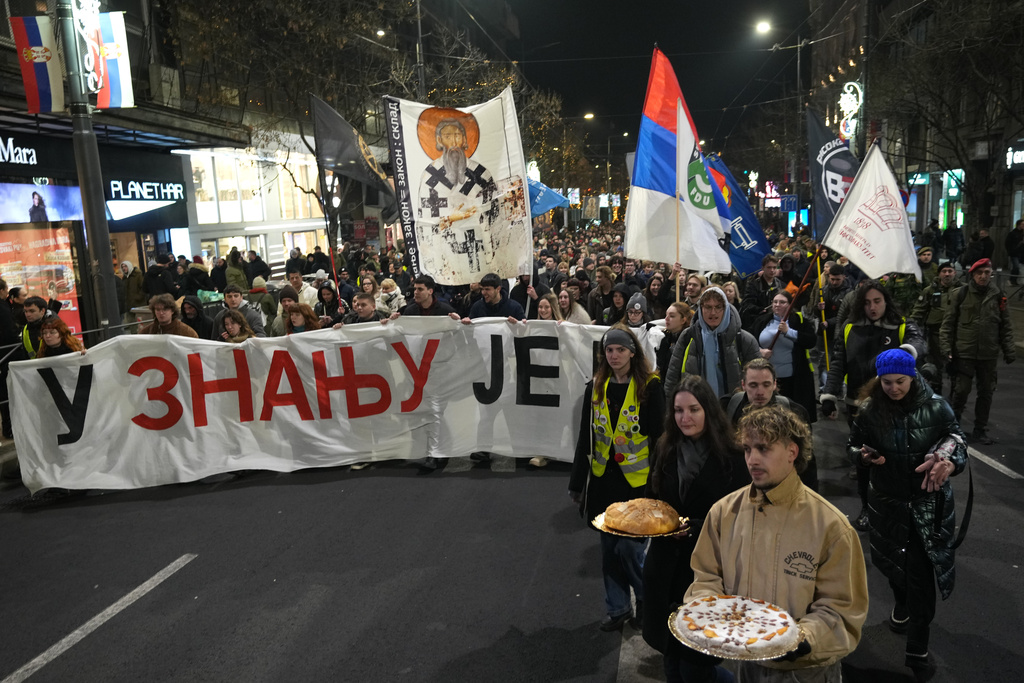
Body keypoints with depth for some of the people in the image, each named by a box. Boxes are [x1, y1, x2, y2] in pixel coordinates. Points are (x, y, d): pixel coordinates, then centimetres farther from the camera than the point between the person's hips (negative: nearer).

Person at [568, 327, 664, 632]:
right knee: (609, 547, 12)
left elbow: (658, 436, -7)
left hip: (637, 479, -4)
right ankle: (617, 607, 29)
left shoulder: (649, 386, -7)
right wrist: (577, 482, 8)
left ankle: (649, 602, 24)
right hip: (603, 478, 5)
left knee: (628, 546, -4)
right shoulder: (596, 387, 5)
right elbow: (585, 438, 8)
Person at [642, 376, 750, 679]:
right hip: (666, 564, 4)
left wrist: (694, 528, -21)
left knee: (697, 655, 9)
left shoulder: (731, 456, -13)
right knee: (670, 646, 16)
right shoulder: (664, 449, 2)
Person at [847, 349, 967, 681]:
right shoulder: (869, 410, -9)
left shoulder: (934, 406, -12)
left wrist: (950, 462, -21)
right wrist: (865, 456, -17)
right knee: (894, 561, 20)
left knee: (921, 572, -1)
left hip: (928, 502, -2)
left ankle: (918, 651, 14)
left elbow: (956, 439, -1)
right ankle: (902, 604, 53)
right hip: (887, 501, 2)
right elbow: (853, 444, 4)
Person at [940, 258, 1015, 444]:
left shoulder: (998, 295, 5)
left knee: (986, 392, 9)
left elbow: (1006, 325, 10)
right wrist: (947, 346, -6)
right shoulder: (961, 294, -2)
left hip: (989, 354, 3)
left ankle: (980, 430, 21)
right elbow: (948, 322, 0)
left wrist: (1009, 350, 6)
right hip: (964, 352, -3)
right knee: (961, 390, -3)